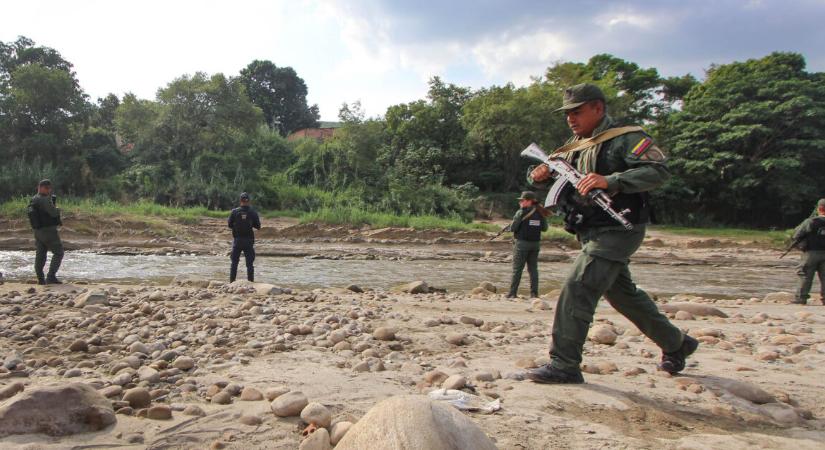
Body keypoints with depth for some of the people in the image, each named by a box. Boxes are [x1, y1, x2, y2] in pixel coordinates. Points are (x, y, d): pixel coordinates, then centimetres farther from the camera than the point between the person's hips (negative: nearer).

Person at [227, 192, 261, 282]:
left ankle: (232, 282, 12)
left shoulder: (234, 211, -6)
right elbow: (258, 226, -1)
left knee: (234, 262, 11)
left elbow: (230, 225, 1)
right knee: (250, 263, 6)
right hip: (249, 240, 0)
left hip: (237, 240, 0)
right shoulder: (253, 212, -6)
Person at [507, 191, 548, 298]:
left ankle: (512, 293, -1)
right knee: (533, 269, 10)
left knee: (517, 269, -1)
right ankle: (534, 293, 8)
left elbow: (512, 228, -12)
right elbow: (544, 228, 11)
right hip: (535, 243, 5)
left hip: (522, 243, -5)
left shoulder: (521, 212, -11)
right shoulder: (539, 213, 5)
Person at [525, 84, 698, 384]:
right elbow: (552, 179, 14)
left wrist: (609, 181, -35)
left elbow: (659, 170, -23)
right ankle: (676, 345, 37)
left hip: (617, 231, -9)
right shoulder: (576, 146, 16)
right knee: (624, 294, 19)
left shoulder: (625, 138, -9)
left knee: (577, 289, -17)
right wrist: (539, 175, -11)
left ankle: (564, 365, -10)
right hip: (593, 234, 9)